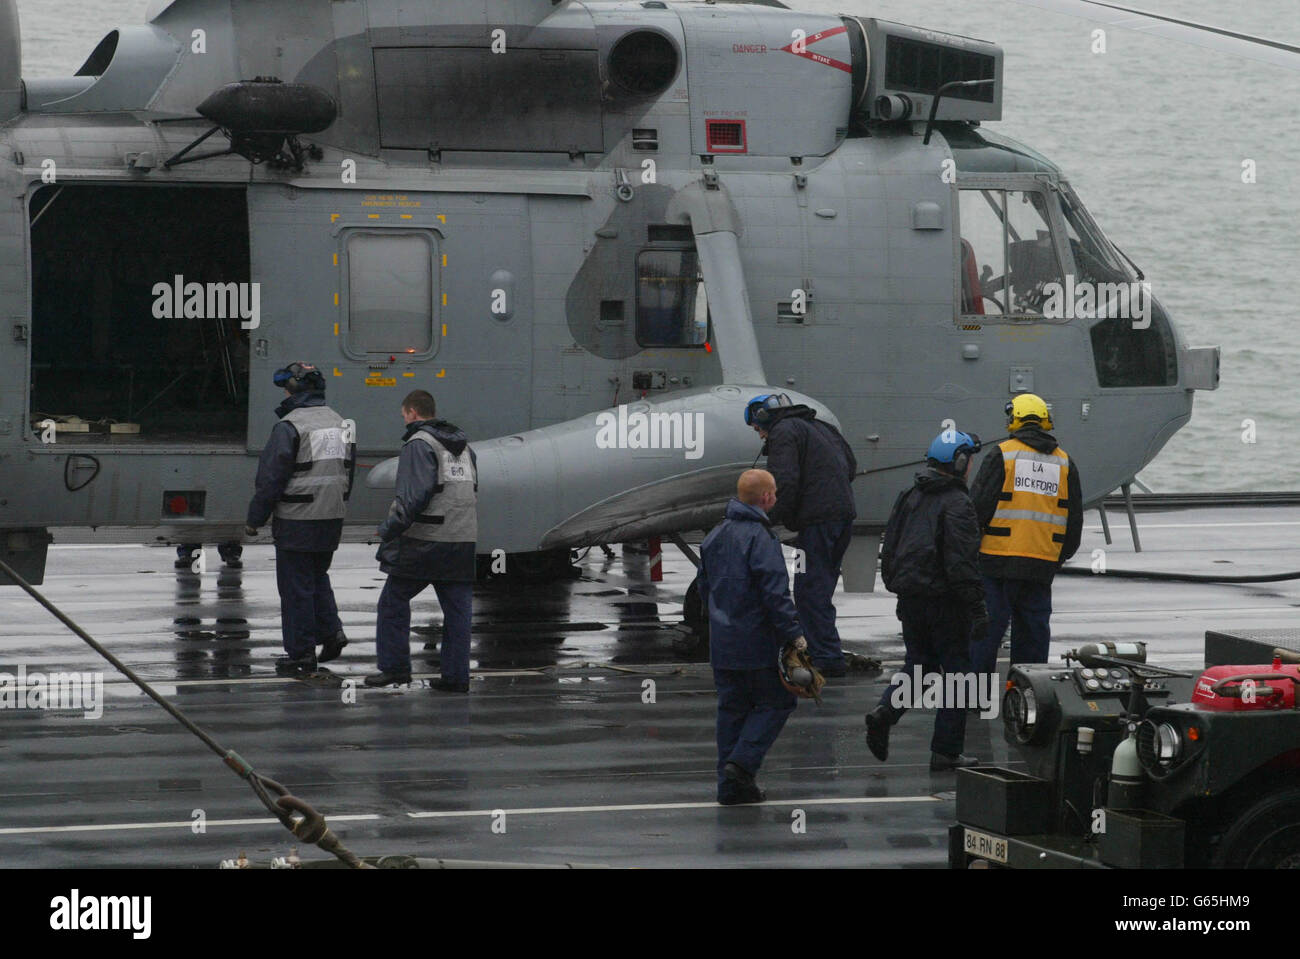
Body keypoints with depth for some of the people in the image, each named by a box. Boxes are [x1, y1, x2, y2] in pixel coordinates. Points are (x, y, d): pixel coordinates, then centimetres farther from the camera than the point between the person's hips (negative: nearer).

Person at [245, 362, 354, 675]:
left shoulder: (289, 427, -15)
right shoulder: (339, 423, 9)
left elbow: (271, 479, -15)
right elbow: (348, 473, 16)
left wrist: (255, 519, -5)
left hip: (297, 520, -7)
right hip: (332, 519, 7)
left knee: (296, 586, 1)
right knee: (317, 576, 23)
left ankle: (301, 654, 5)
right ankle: (331, 631, 9)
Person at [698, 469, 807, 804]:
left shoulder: (715, 536, 11)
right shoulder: (760, 538, -16)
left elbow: (705, 587, 20)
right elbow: (775, 592, -21)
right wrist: (794, 634, -18)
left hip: (722, 643, 7)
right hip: (757, 643, -7)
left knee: (732, 708, 12)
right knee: (776, 702, 6)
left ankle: (729, 785, 11)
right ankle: (742, 762, -10)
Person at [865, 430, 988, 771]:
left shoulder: (909, 498, 10)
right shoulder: (956, 504, -14)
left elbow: (889, 549, 16)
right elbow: (961, 562, -20)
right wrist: (977, 609, -17)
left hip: (909, 599, 7)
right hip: (944, 600, -7)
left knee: (919, 663, 20)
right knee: (956, 670, 3)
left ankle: (885, 711, -6)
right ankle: (946, 752, 4)